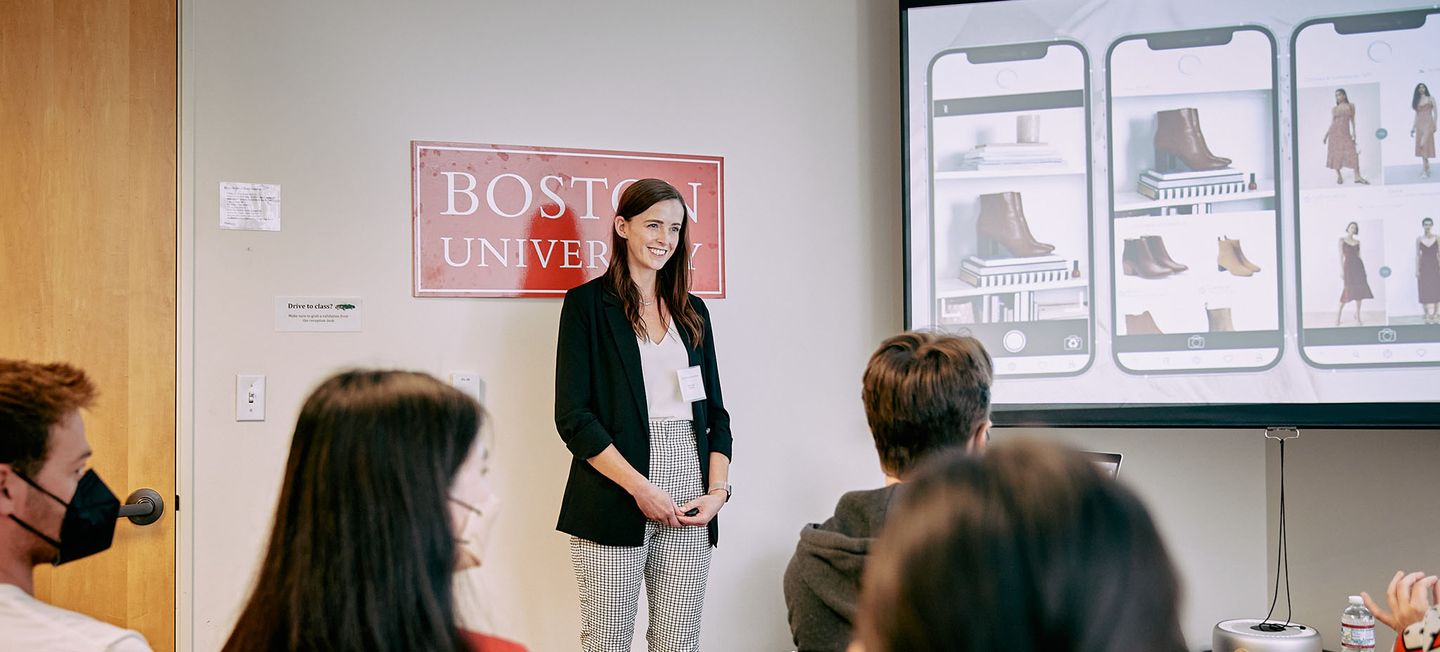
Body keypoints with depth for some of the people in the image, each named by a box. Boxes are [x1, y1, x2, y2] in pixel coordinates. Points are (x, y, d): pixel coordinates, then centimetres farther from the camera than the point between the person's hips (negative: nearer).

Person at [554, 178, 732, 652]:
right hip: (613, 502, -4)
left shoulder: (692, 311, 16)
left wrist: (718, 490, 1)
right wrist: (640, 487, -12)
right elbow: (573, 417, -6)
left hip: (688, 502, 4)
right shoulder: (588, 303, 1)